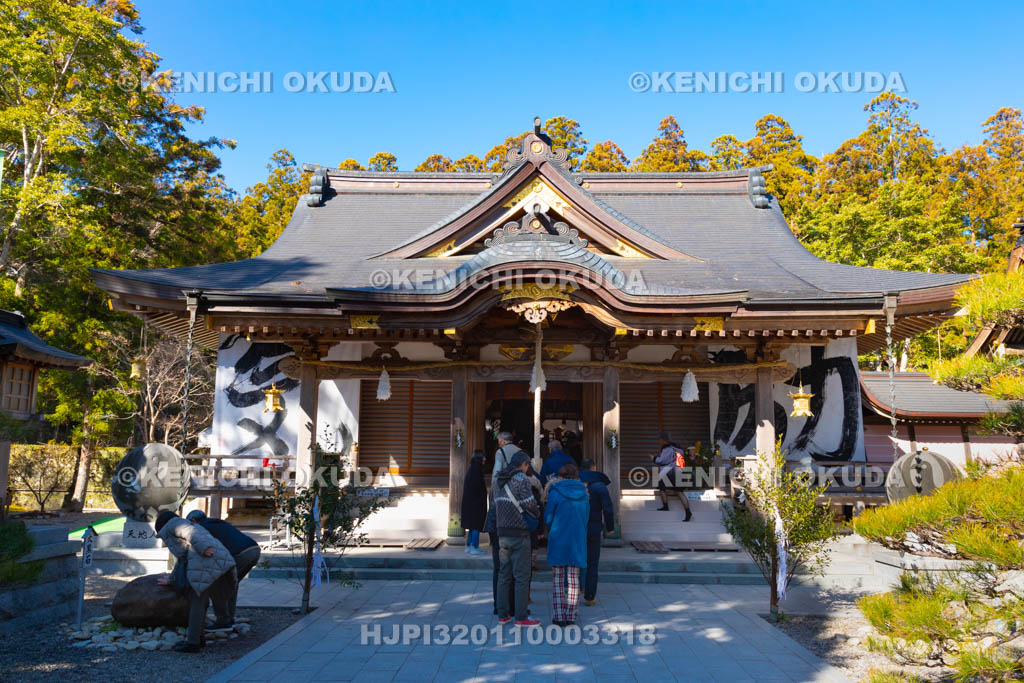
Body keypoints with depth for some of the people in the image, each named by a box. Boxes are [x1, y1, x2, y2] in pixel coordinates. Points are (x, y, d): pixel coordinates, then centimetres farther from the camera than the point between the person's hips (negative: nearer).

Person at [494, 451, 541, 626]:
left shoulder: (499, 481, 12)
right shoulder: (522, 479, -12)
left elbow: (497, 504, 11)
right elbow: (530, 504, -15)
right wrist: (537, 514, 6)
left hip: (502, 532, 7)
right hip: (519, 533, -7)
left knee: (504, 574, 11)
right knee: (522, 576, -2)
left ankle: (502, 615, 15)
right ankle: (521, 617, 1)